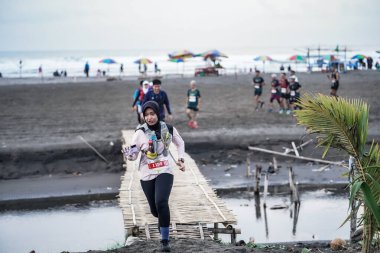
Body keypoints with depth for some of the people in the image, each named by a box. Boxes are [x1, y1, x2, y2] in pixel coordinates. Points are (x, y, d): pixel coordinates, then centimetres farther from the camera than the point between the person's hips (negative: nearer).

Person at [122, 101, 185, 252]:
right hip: (147, 174, 1)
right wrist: (129, 155, -31)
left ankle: (165, 240, -15)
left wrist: (181, 159, 6)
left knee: (161, 202, -24)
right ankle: (163, 220, 50)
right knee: (154, 210, 11)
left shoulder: (168, 129, -2)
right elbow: (133, 155, -9)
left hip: (164, 171, -1)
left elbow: (180, 143, 18)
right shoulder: (140, 132, -8)